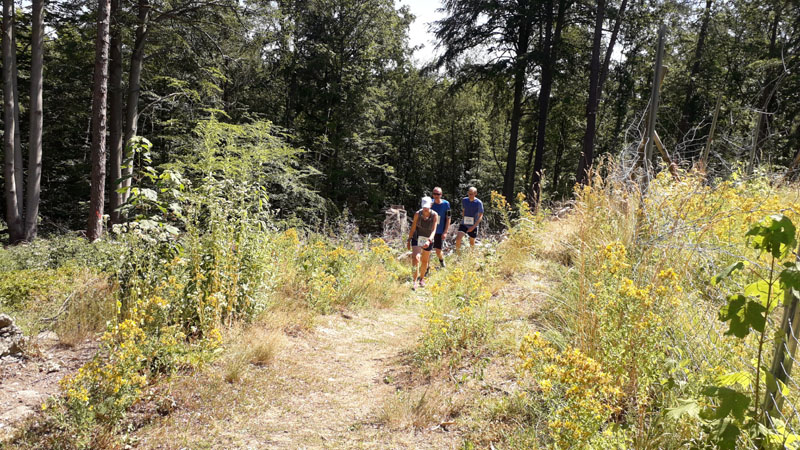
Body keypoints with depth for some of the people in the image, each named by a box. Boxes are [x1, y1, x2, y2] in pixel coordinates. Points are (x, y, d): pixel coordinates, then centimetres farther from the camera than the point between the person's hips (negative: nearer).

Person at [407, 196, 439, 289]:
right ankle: (414, 281, -14)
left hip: (428, 240, 1)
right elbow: (413, 228, -5)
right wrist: (409, 240, -4)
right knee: (415, 258, -20)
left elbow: (434, 230, -20)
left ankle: (422, 278, 37)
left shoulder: (434, 215, -15)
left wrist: (429, 241, -35)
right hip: (417, 238, -1)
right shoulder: (417, 214, -13)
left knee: (425, 261, 15)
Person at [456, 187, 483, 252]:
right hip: (464, 224, 2)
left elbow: (480, 216, -12)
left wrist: (473, 227, -20)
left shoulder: (479, 203, -13)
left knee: (472, 241, 13)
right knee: (458, 238, -18)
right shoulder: (464, 200, -2)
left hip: (473, 226, -2)